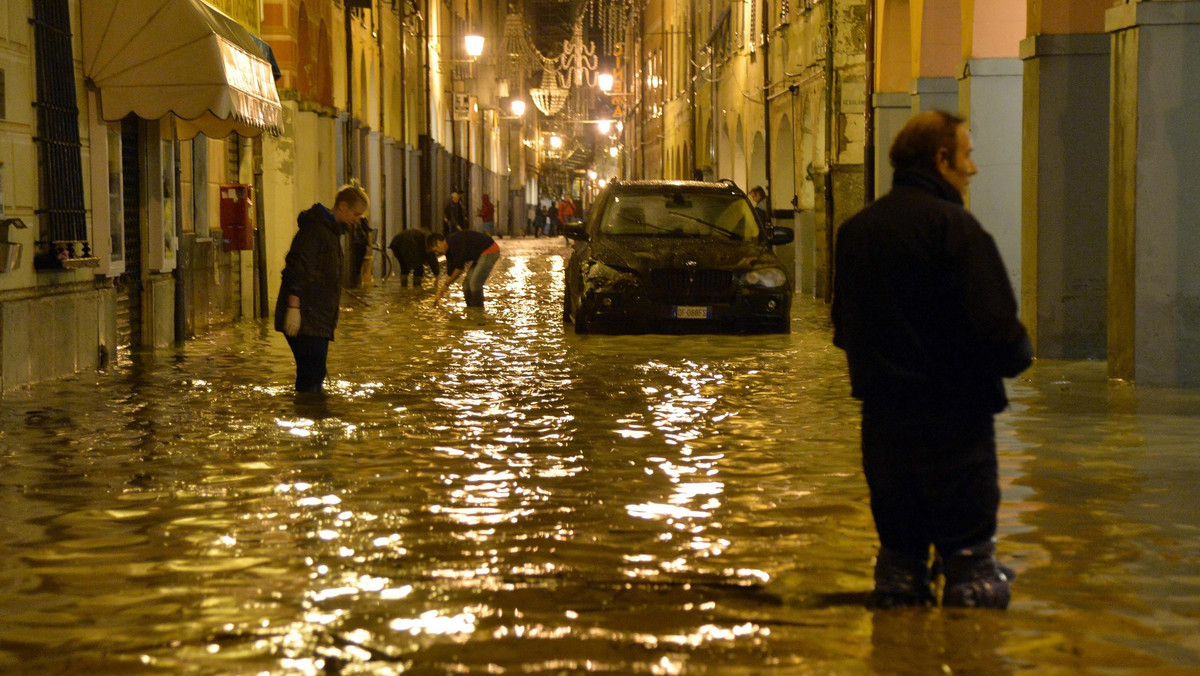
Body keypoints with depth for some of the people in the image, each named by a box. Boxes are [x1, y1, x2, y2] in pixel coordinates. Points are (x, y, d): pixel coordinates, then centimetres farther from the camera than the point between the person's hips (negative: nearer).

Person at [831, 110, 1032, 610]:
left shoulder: (855, 230, 10)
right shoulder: (953, 226, -14)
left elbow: (844, 329, 17)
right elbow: (995, 326, -19)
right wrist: (1020, 357, 1)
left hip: (883, 413, 7)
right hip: (952, 414, -7)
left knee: (898, 547, 15)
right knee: (969, 552, -1)